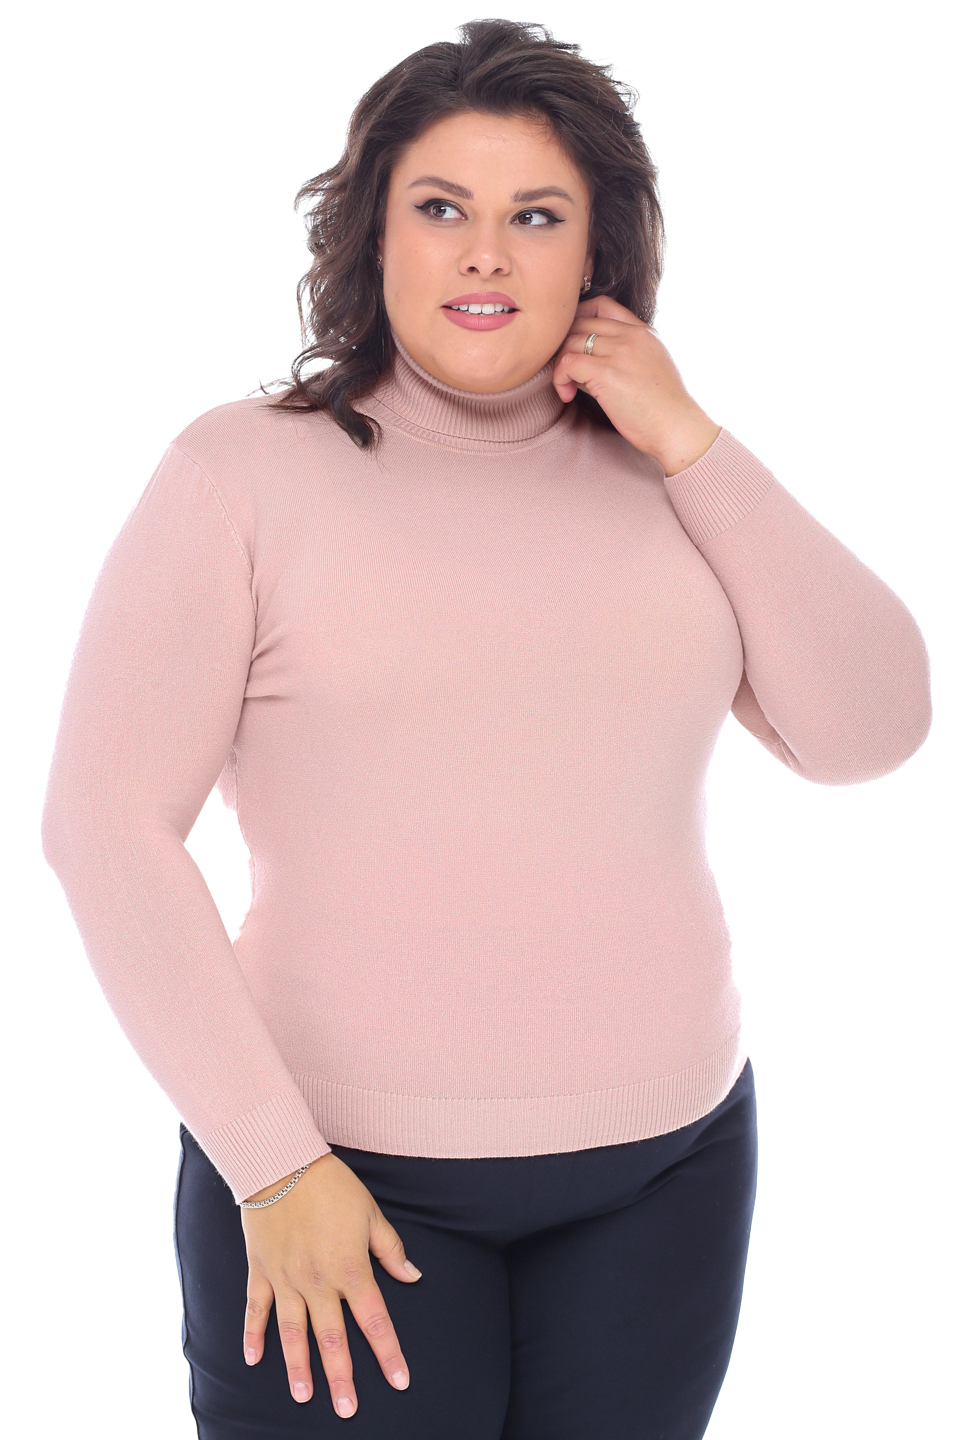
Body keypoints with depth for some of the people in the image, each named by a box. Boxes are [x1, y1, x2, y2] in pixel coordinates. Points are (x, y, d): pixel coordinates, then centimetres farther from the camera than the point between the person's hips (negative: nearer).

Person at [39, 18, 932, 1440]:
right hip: (342, 1174, -3)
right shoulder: (244, 470, -4)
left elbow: (870, 734, -2)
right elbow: (106, 825, -8)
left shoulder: (660, 475, 6)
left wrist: (693, 445, -7)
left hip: (668, 1164, 4)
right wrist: (271, 1162, -12)